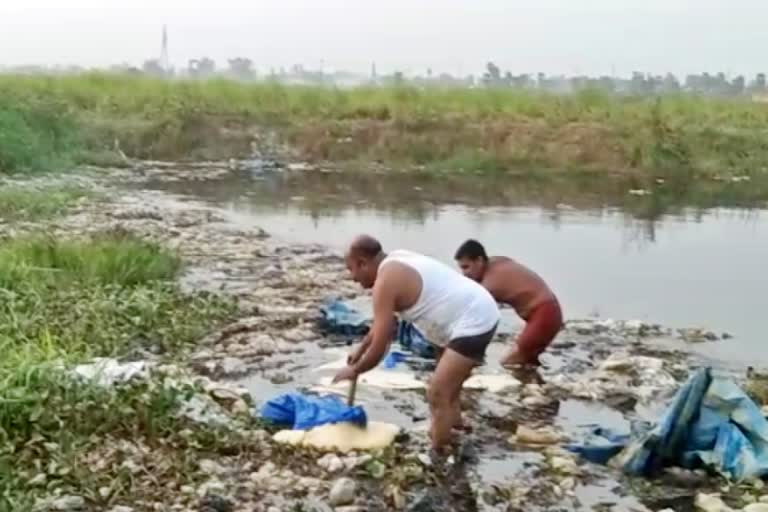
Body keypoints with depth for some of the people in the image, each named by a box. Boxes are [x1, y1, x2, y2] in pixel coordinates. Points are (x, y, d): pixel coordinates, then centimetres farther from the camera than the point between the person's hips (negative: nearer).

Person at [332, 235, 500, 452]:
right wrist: (361, 348, 33)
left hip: (473, 323, -11)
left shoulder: (386, 281, -17)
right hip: (481, 313, 11)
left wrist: (354, 370, 3)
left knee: (437, 395, -12)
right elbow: (384, 321, 28)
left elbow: (379, 349, -14)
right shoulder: (395, 263, 12)